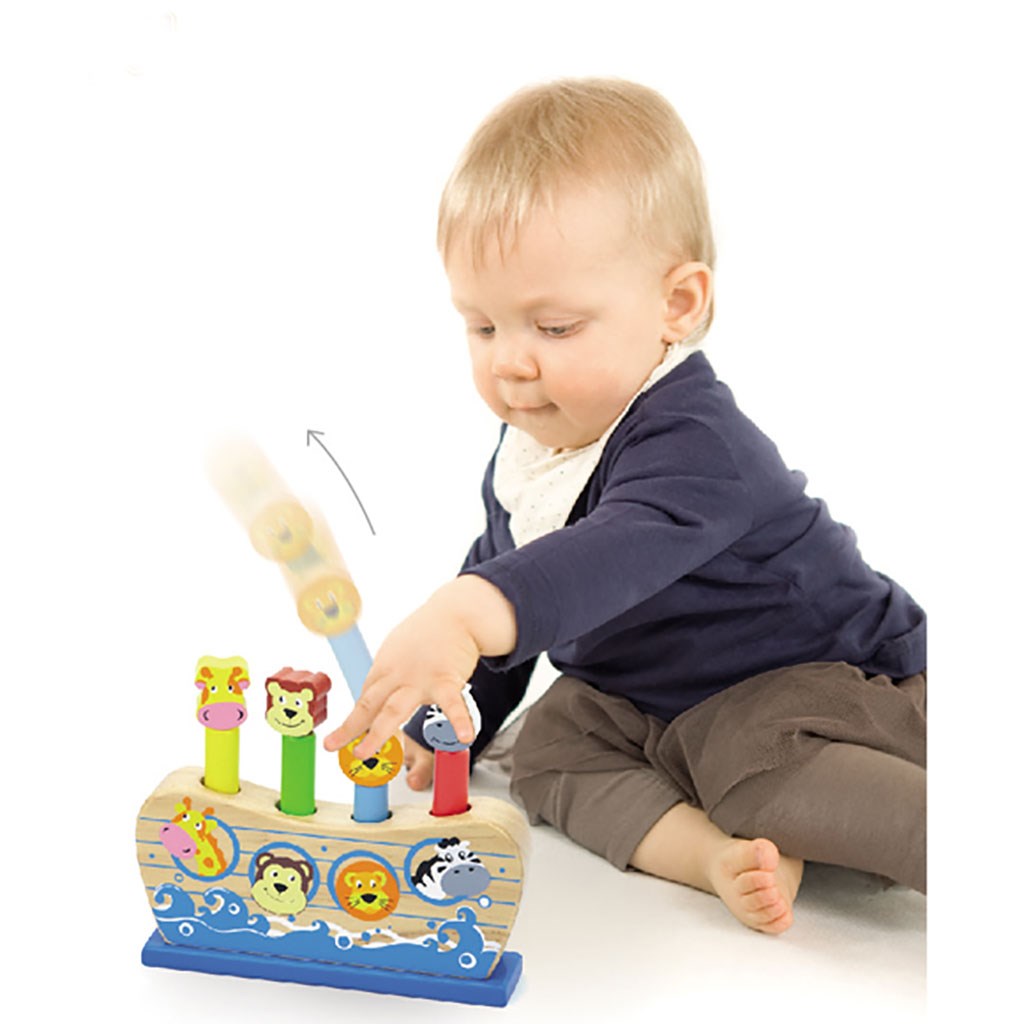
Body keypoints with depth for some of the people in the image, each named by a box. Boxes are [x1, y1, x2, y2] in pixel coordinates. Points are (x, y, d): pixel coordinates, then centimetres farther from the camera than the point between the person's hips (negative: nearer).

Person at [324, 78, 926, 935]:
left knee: (761, 763, -35)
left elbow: (617, 556, -50)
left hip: (828, 680, -9)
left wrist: (464, 615, -67)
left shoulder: (694, 444, -30)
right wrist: (443, 727, 11)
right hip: (651, 705, 9)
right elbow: (499, 575, 14)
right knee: (552, 744, -11)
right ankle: (720, 854, -25)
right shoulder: (528, 452, -1)